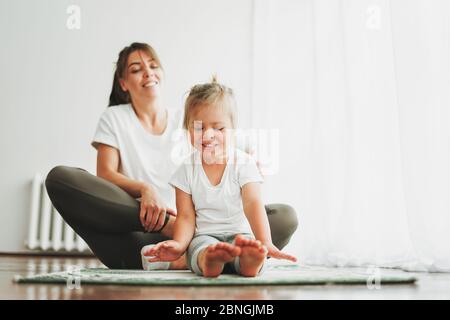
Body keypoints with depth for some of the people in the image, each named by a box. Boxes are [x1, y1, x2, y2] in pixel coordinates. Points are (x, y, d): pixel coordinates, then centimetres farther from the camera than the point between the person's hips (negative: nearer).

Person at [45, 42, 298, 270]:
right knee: (60, 178, -26)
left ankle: (188, 257, -42)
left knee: (285, 216, -19)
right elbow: (105, 175, -1)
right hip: (136, 236, -1)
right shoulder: (114, 118, 14)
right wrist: (144, 189, -21)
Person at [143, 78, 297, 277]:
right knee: (203, 248, -36)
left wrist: (266, 243, -33)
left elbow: (253, 205, -16)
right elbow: (186, 216, 1)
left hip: (239, 233, -1)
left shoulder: (243, 163, -3)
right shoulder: (187, 170, 3)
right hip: (204, 236, 1)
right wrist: (179, 244, -21)